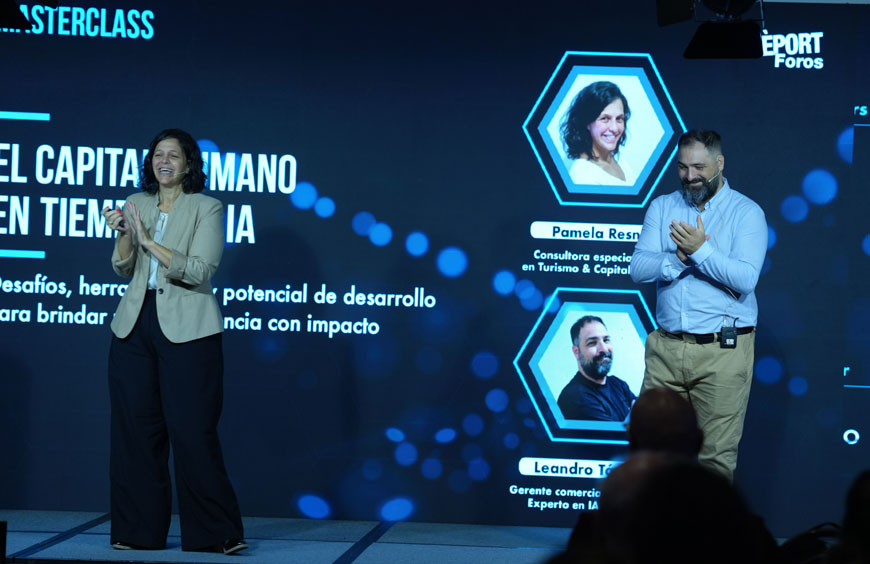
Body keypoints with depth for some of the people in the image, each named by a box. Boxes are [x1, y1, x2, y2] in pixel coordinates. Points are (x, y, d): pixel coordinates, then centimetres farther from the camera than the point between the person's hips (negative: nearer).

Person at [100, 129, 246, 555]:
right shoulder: (137, 204, 12)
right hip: (135, 324, 5)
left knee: (192, 432, -7)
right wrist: (124, 235, -14)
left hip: (186, 328, -5)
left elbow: (198, 272, -13)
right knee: (134, 430, 5)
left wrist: (148, 240, -19)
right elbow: (122, 268, 6)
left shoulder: (206, 208, -2)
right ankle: (138, 531, 13)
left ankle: (215, 534, 0)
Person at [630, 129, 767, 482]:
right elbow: (637, 269, -2)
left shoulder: (746, 212, -1)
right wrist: (679, 257, -17)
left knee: (716, 457, -3)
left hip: (723, 351, -4)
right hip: (667, 347, 4)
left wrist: (701, 251, -22)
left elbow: (746, 280, -14)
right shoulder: (662, 207, 11)